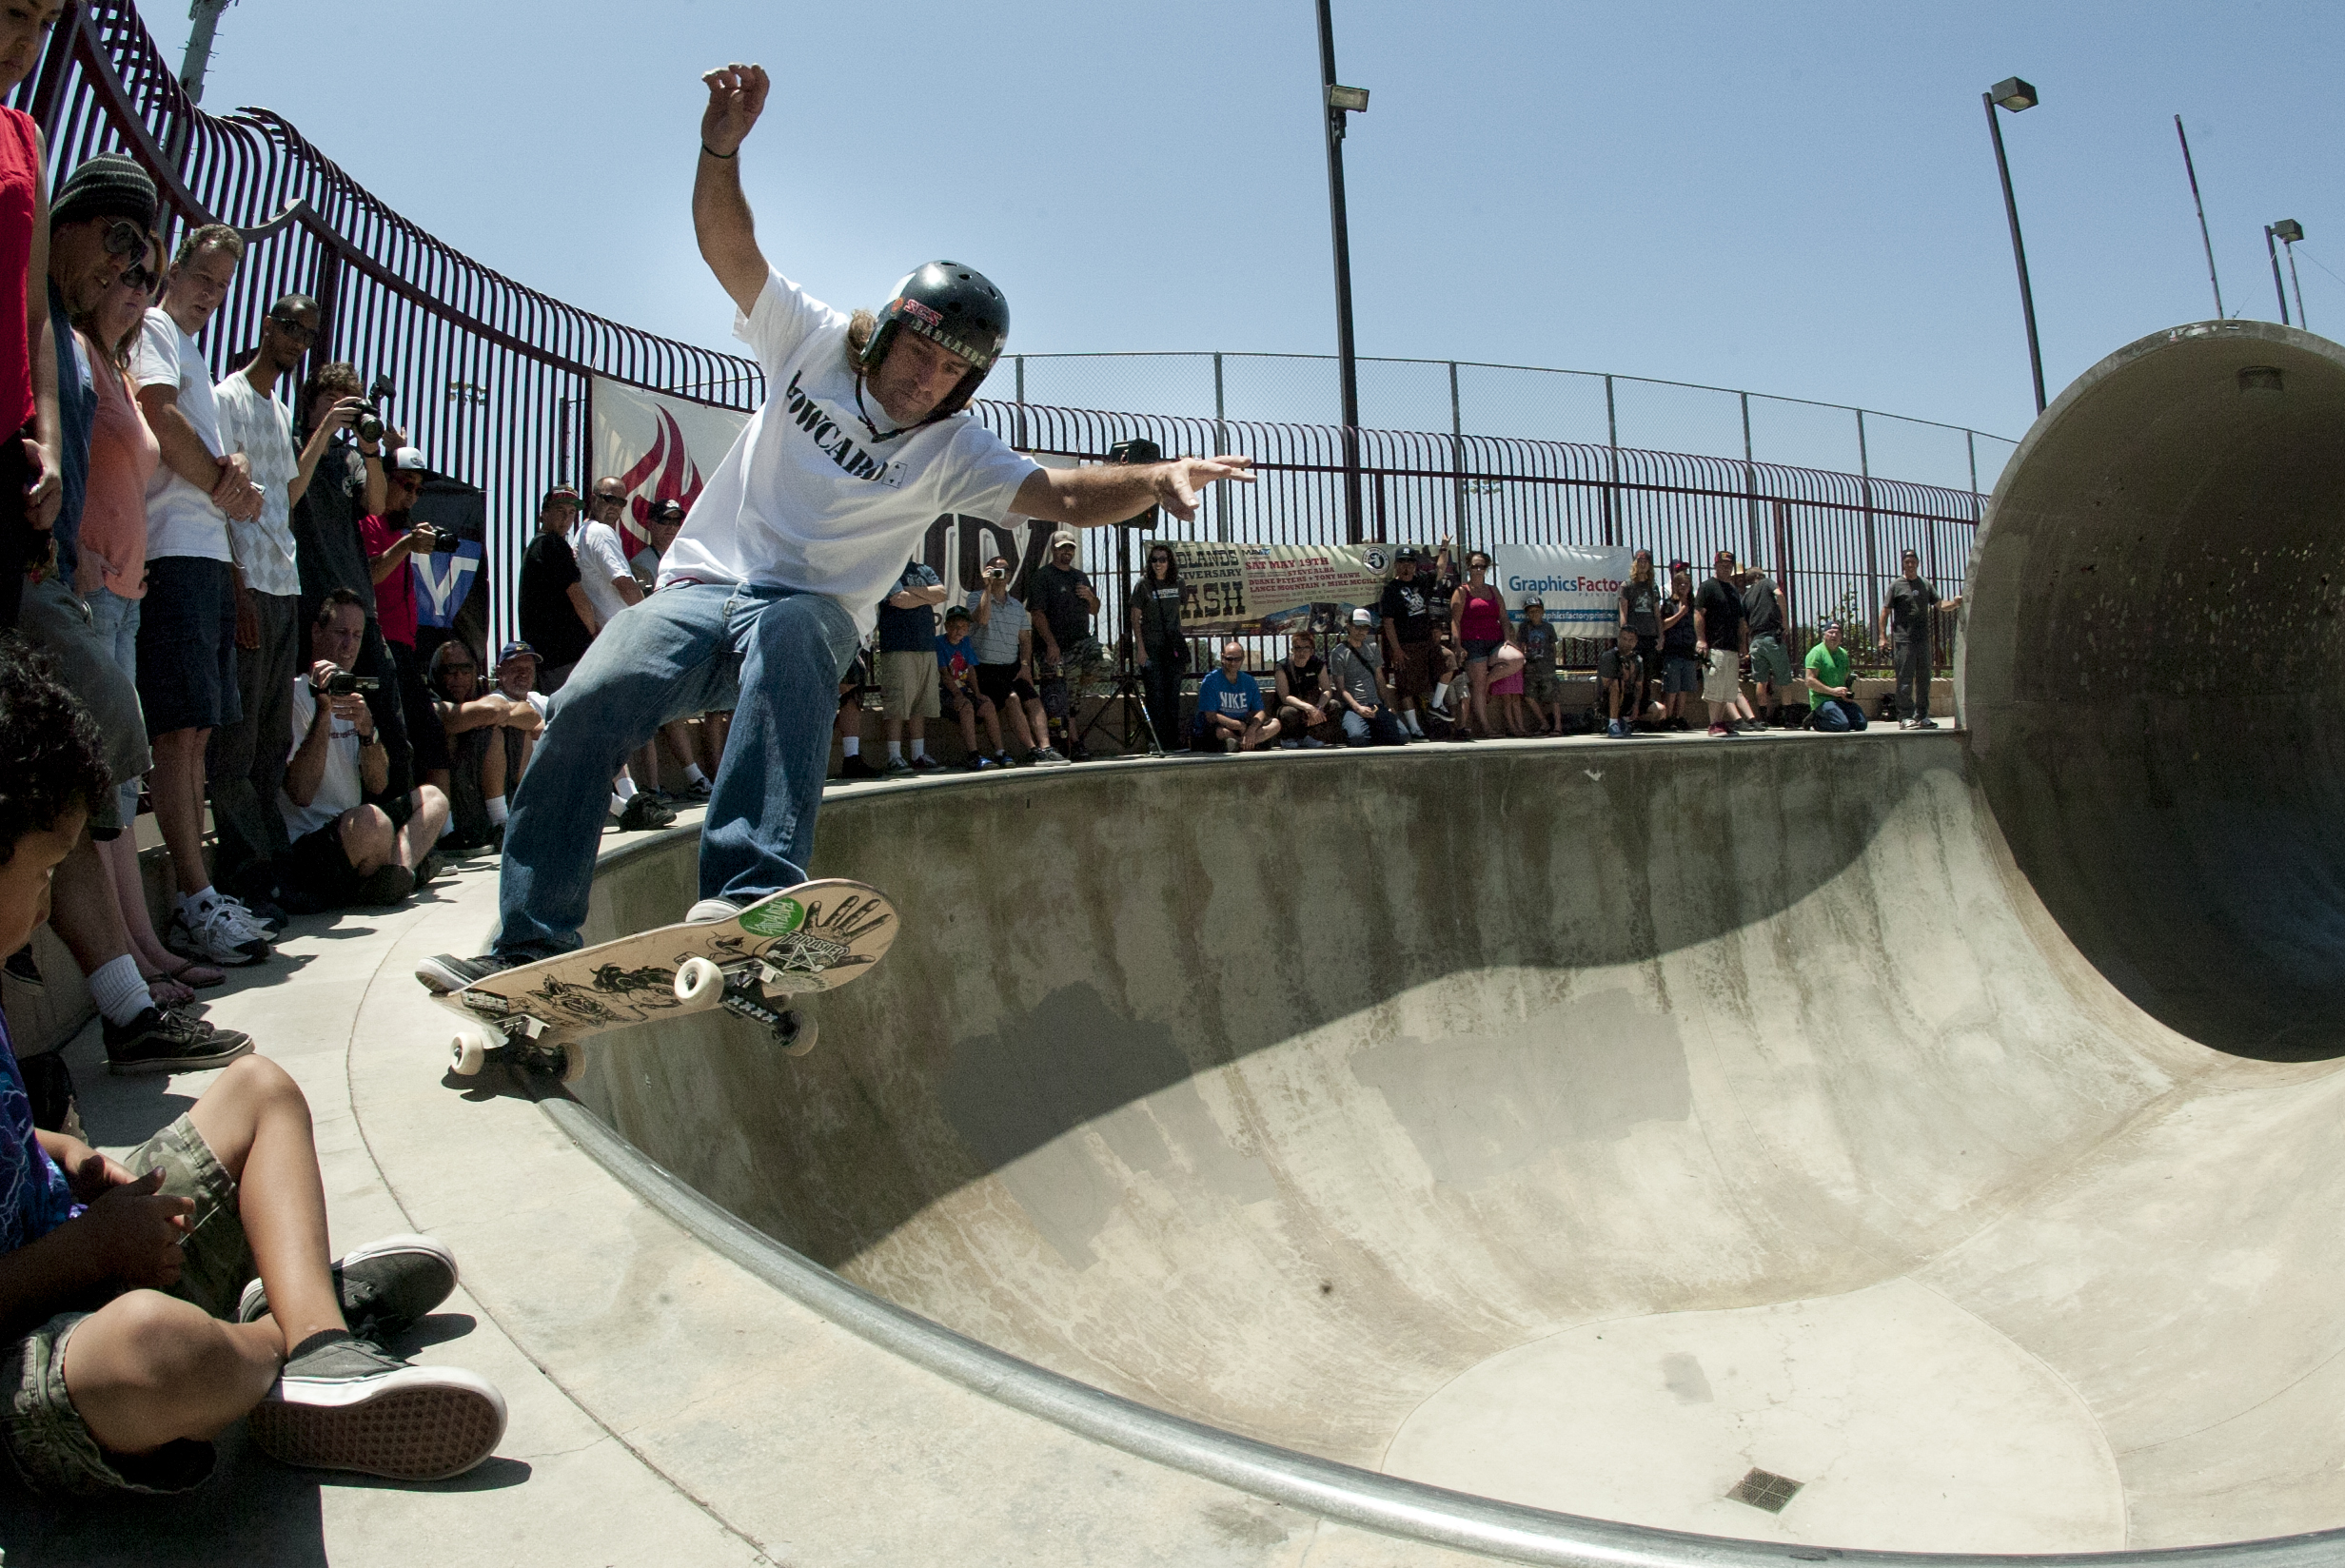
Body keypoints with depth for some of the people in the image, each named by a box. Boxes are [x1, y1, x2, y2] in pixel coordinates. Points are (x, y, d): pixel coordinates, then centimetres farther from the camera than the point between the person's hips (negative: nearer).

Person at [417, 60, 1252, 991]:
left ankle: (754, 893, -50)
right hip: (702, 585, 2)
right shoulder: (814, 343, 8)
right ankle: (531, 942, -13)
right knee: (589, 702, -23)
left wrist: (1155, 478, -26)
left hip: (811, 611, -2)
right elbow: (727, 244, 1)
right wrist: (722, 146, -17)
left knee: (790, 631, -39)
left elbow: (1064, 497, -9)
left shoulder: (953, 450, 3)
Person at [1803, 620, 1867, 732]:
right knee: (1842, 725, -28)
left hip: (1841, 699, 8)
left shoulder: (1843, 653, 19)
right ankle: (1815, 721, -1)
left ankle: (1819, 720, 6)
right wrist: (1832, 691, -21)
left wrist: (1848, 693, 4)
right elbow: (1810, 681, -15)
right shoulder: (1817, 652, -6)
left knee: (1861, 723, -8)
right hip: (1822, 699, -8)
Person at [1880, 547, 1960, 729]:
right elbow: (1885, 611, -1)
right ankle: (1905, 717, -4)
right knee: (1905, 680, -6)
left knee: (1924, 680, 8)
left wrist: (1955, 602, -8)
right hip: (1903, 640, -5)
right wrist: (1883, 636, -9)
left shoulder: (1926, 584, 14)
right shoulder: (1896, 586, 2)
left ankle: (1922, 716, 15)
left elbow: (1940, 605, 13)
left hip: (1923, 639, 5)